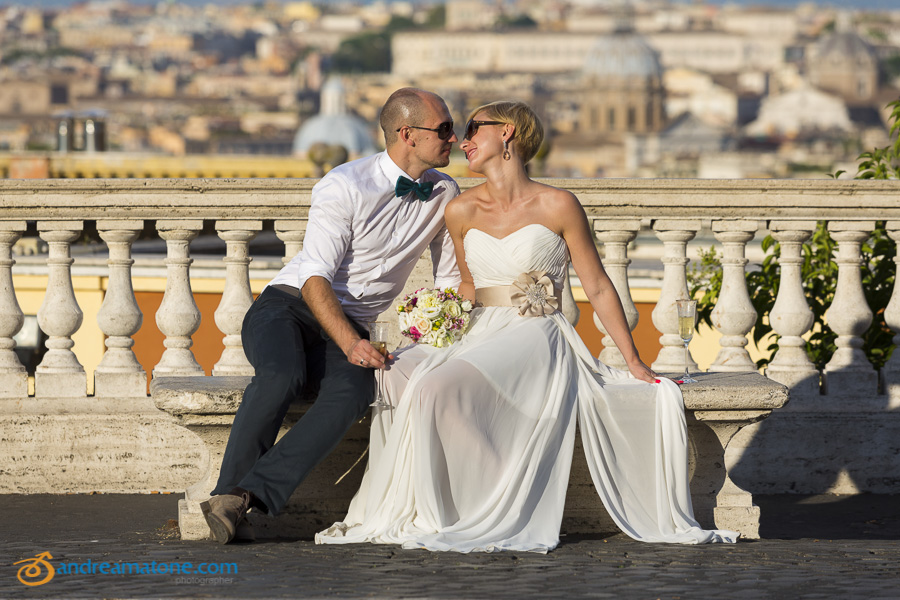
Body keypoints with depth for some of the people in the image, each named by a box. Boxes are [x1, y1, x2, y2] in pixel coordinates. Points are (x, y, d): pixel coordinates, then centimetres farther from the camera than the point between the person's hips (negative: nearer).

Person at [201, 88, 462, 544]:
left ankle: (246, 497, -42)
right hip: (289, 305, -4)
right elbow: (316, 277, -16)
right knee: (282, 376, -39)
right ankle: (228, 493, -30)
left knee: (351, 394, -33)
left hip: (348, 330, 4)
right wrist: (350, 344, -31)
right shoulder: (346, 186, -11)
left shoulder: (445, 195, 7)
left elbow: (450, 281, 18)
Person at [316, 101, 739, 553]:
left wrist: (635, 364, 4)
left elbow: (598, 288, 3)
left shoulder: (557, 207, -2)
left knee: (436, 389, -32)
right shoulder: (462, 212, 11)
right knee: (398, 372, -27)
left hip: (537, 341, -5)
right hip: (481, 338, 5)